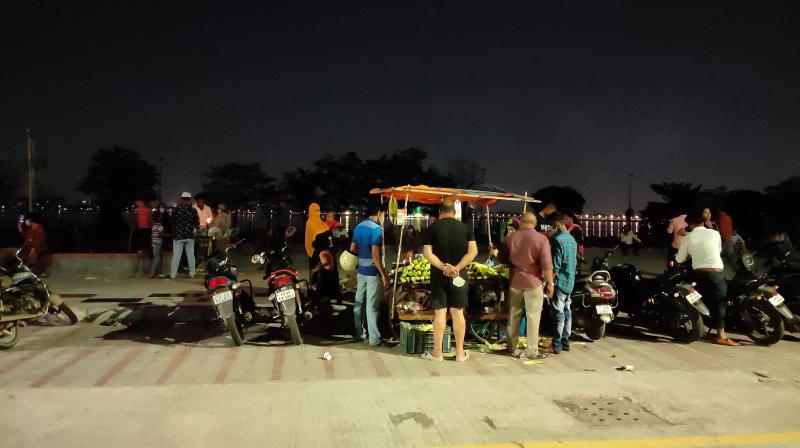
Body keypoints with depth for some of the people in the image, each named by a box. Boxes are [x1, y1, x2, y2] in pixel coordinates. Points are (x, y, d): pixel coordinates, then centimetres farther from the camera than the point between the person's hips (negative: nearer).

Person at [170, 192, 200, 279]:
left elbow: (172, 221, 1)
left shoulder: (177, 210, -7)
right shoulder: (193, 210, -5)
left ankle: (173, 274, 5)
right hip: (189, 236, 1)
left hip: (178, 235, -1)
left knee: (176, 255, 3)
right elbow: (197, 223, -1)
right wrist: (195, 230, 18)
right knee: (190, 255, 9)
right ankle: (192, 274, 12)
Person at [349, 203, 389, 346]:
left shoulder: (358, 227, 8)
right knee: (372, 306, -3)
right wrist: (384, 274, -19)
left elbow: (352, 248, 15)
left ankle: (359, 334, 23)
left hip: (360, 270, 8)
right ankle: (374, 338, 3)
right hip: (373, 272, -8)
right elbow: (375, 255, -22)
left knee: (359, 303, 13)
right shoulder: (376, 228, -16)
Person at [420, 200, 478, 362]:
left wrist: (443, 267, -17)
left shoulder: (432, 229, -2)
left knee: (440, 312, 3)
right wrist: (457, 268, -14)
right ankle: (460, 352, 13)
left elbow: (427, 253, -12)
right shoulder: (466, 228, 3)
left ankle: (437, 352, 10)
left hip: (439, 276, -1)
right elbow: (473, 251, -7)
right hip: (459, 276, 1)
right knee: (458, 313, 7)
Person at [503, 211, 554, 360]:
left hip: (514, 281, 4)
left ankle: (512, 348, 20)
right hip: (533, 282, -4)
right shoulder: (541, 239, -11)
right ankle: (532, 351, 6)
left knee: (514, 315, 13)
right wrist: (550, 283, -4)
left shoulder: (510, 238, 1)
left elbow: (504, 259, 10)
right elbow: (547, 265, -13)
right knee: (533, 316, 2)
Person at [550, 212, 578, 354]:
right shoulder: (572, 239, 11)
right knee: (567, 311, 14)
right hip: (570, 282, 9)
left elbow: (555, 266, -19)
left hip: (560, 281, -9)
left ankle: (557, 345, 1)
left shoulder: (558, 240, -16)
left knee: (559, 313, -4)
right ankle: (565, 342, 20)